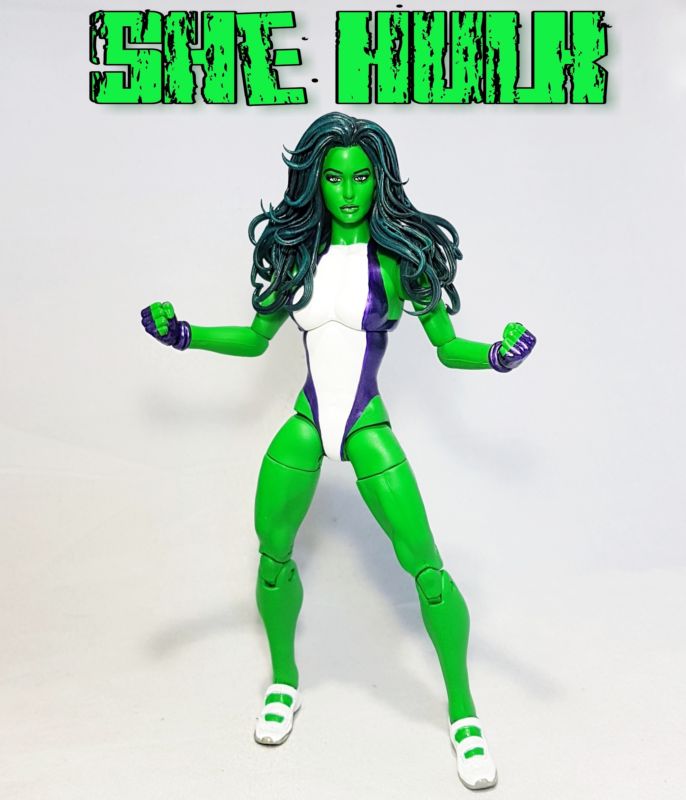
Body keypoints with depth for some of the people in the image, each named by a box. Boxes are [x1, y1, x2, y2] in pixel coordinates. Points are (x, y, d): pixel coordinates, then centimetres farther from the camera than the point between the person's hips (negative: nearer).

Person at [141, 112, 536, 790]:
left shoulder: (398, 256, -5)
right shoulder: (298, 253, 5)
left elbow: (448, 347, -1)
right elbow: (257, 338, 15)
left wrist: (496, 355, -21)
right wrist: (183, 335, 4)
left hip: (368, 429, -4)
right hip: (305, 424, 4)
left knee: (425, 566, -9)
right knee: (273, 553, 8)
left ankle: (463, 714, 10)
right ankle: (283, 681, 34)